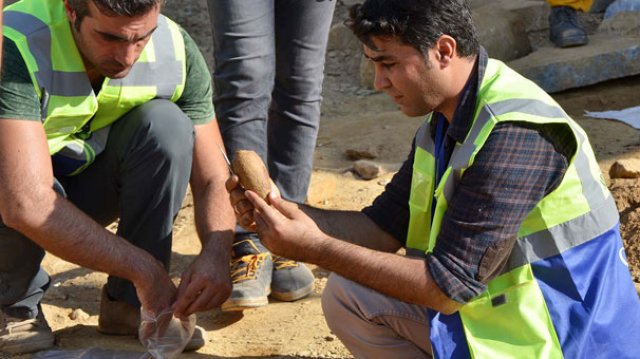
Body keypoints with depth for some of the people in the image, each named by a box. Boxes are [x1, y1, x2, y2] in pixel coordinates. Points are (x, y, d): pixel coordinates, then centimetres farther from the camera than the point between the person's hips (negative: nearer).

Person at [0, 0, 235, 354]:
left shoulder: (176, 50, -19)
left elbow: (213, 178, -16)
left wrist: (216, 253, -37)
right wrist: (143, 267, -41)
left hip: (92, 184, 4)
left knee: (166, 125, -25)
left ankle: (128, 303, -12)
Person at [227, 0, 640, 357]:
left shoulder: (514, 136, -27)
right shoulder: (445, 120, 3)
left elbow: (447, 286, -26)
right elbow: (384, 227, 8)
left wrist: (315, 249, -24)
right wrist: (284, 211, -8)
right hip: (492, 309, 9)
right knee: (347, 298, 6)